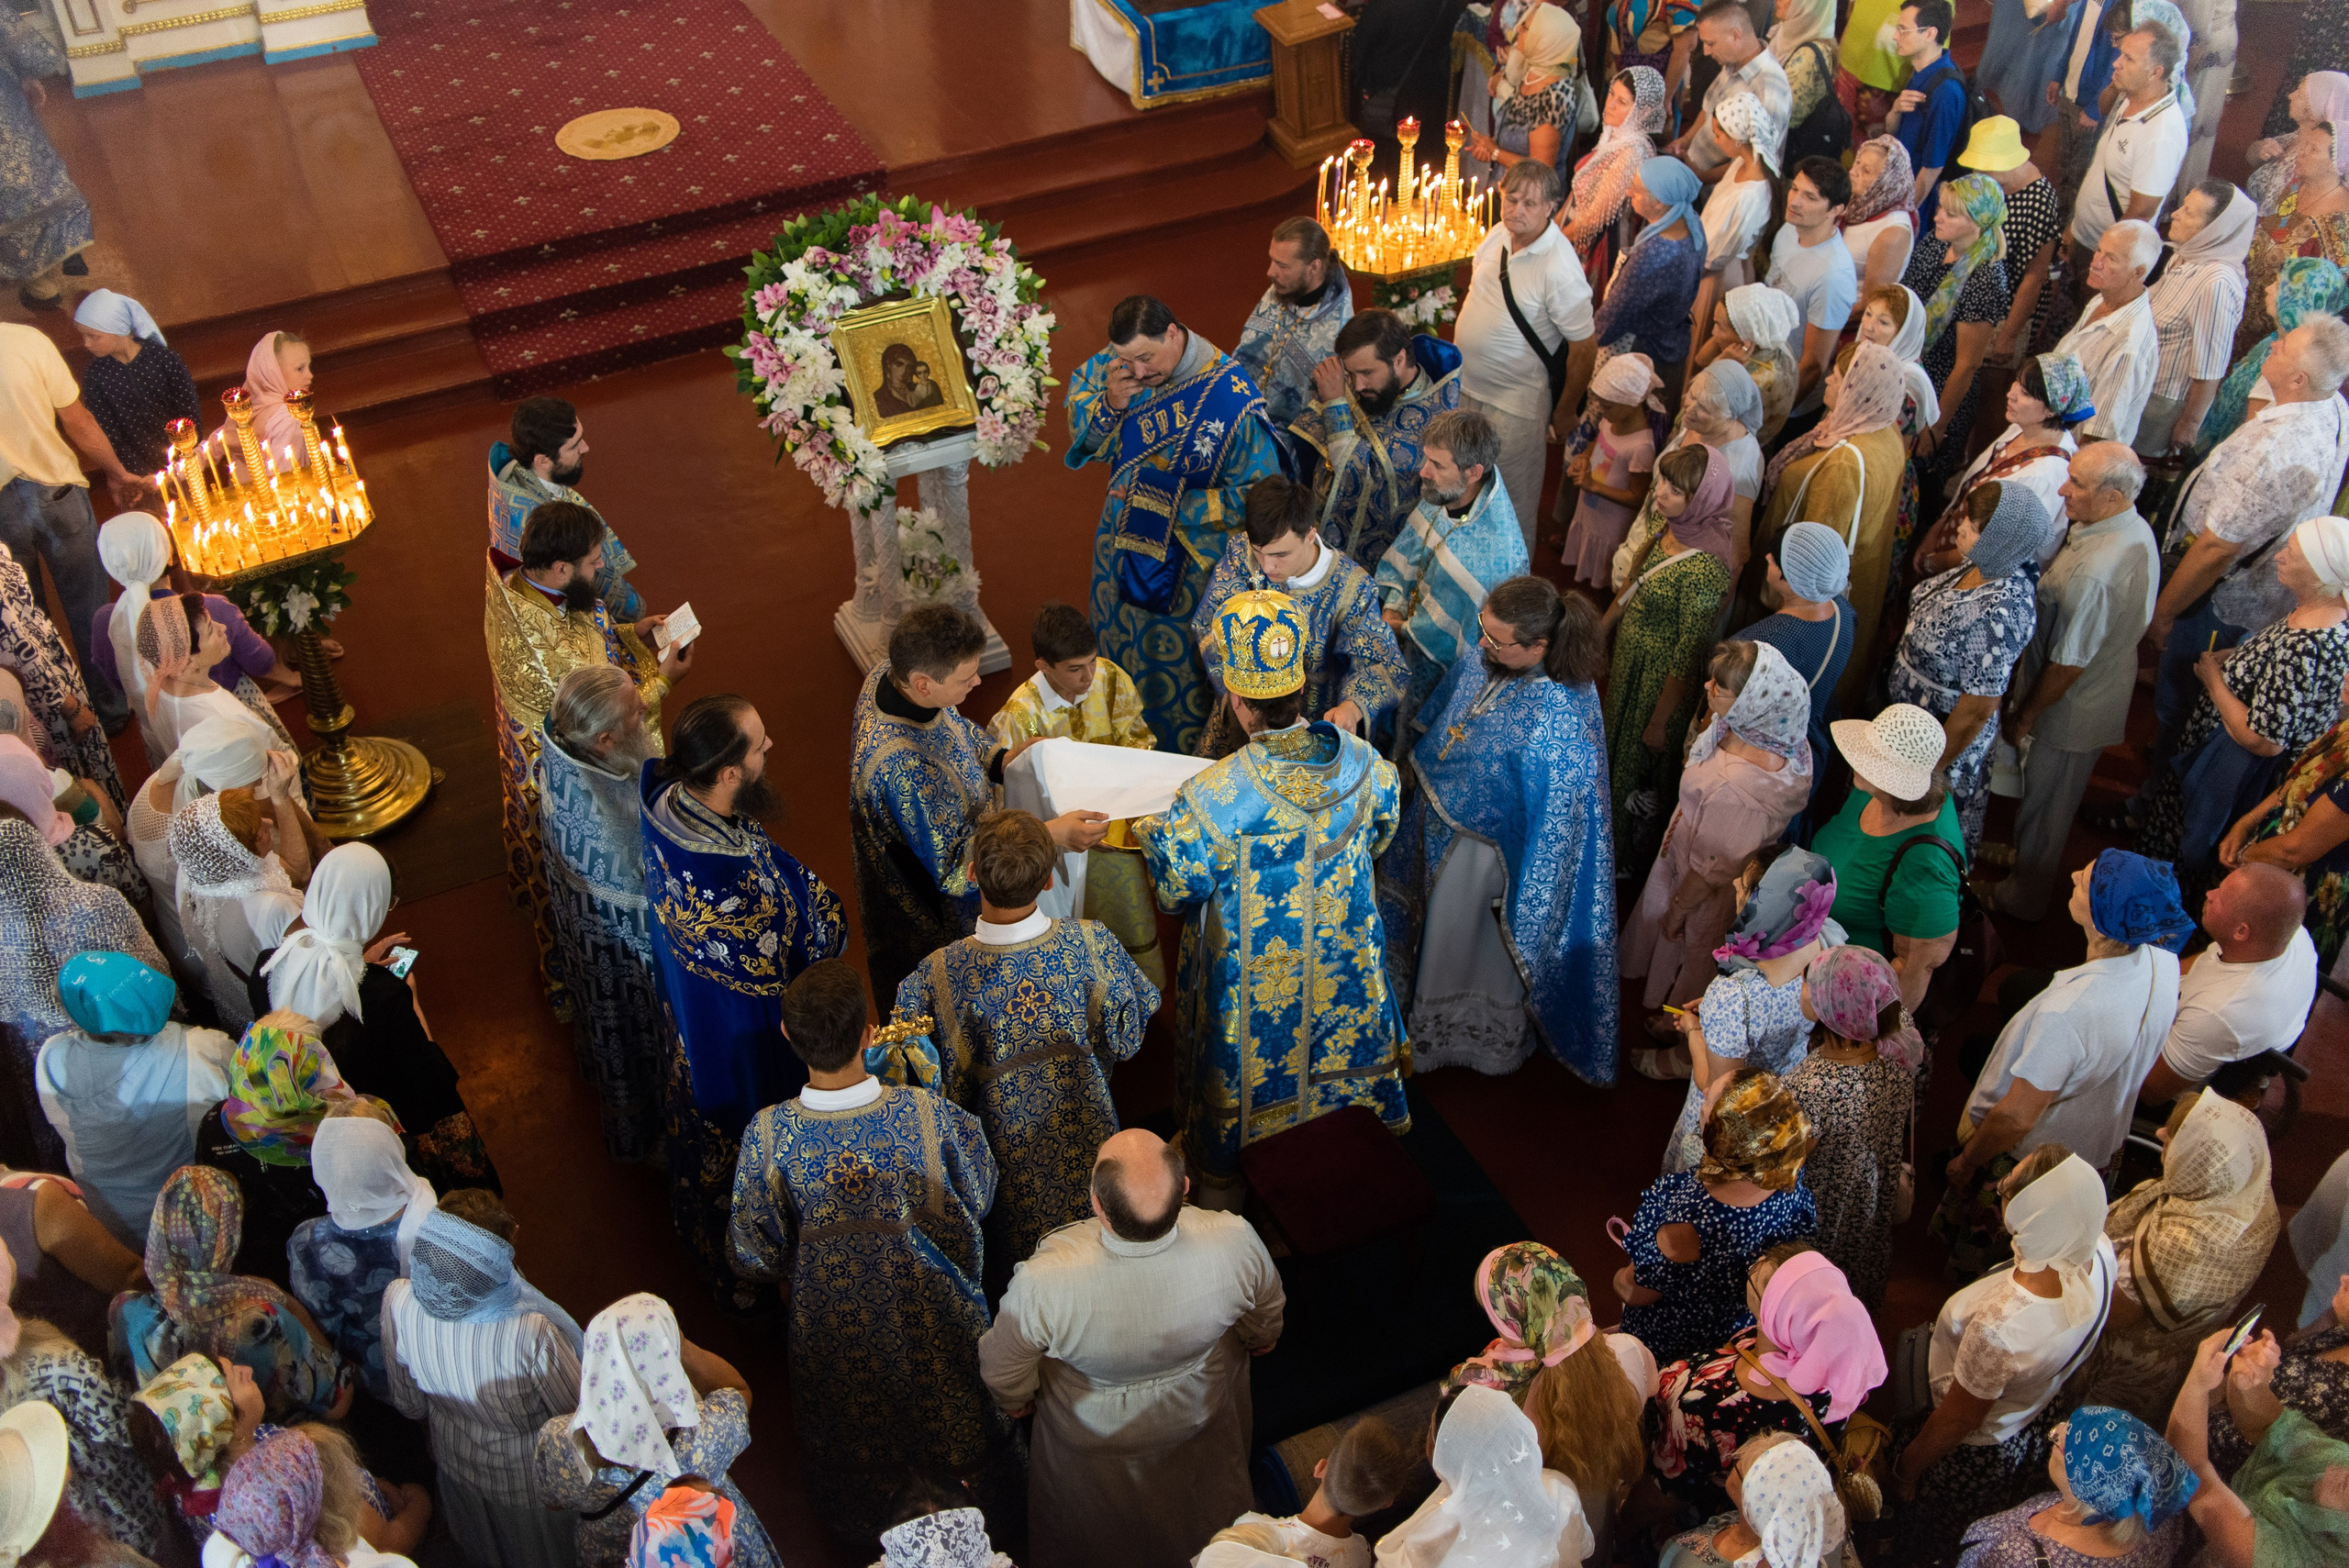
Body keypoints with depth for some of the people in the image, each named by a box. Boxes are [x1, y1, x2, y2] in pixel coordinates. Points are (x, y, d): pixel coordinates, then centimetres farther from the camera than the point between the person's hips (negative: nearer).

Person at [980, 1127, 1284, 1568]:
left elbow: (1004, 1370, -23)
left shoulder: (1043, 1283, -46)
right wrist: (1261, 1338, 11)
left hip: (1093, 1436, -2)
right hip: (1202, 1416, 3)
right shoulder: (1235, 1242, -39)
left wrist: (1016, 1400, 2)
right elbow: (1266, 1314, -14)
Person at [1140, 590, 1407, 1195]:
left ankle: (1225, 1175, 48)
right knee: (1342, 1047, 30)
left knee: (1248, 1072, 23)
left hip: (1253, 985, -3)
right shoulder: (1362, 763, -20)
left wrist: (1153, 830, 0)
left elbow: (1176, 893, -19)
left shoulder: (1210, 799, -34)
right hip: (1344, 965, 4)